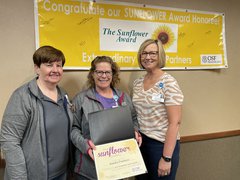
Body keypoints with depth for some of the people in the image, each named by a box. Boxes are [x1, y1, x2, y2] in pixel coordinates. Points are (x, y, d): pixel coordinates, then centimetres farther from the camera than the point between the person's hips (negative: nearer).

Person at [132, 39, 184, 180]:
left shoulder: (169, 83, -14)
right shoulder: (137, 83, 4)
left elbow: (175, 122, -17)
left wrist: (166, 158, -18)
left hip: (162, 144, -6)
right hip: (141, 142, 6)